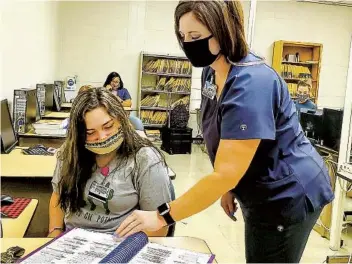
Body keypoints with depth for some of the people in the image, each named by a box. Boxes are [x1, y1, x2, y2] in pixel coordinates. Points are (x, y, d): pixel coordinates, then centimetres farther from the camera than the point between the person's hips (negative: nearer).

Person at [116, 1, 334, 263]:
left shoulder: (251, 84, -31)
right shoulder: (212, 72, -2)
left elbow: (226, 173, -34)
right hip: (263, 194, 8)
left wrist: (162, 216, -31)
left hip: (287, 197, -8)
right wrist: (228, 187, 4)